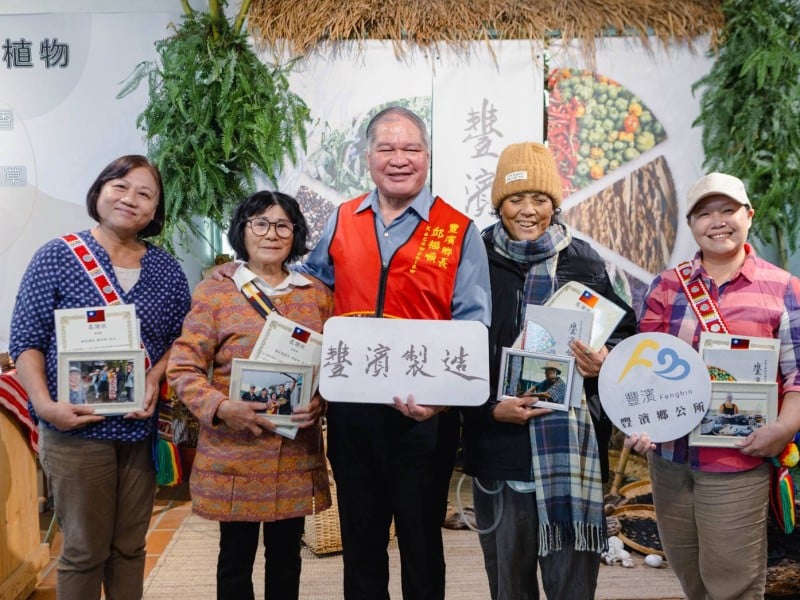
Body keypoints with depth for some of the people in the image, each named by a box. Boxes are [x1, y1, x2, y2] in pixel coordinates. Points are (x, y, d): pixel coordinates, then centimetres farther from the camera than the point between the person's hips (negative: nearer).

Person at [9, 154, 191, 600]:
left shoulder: (167, 270, 7)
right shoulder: (57, 257, -3)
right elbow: (26, 341, -4)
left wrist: (156, 378, -9)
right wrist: (45, 404, -17)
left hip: (143, 427, 3)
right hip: (76, 427, -3)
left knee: (130, 546, 14)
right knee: (85, 550, 7)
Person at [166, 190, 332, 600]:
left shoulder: (317, 294, 7)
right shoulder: (214, 293, -3)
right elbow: (183, 369, -6)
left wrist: (321, 400, -10)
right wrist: (221, 407, -22)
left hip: (298, 455, 3)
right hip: (235, 455, -2)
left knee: (286, 558, 15)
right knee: (236, 559, 11)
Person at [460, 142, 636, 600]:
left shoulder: (583, 261, 4)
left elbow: (624, 332, 11)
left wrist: (605, 360, -11)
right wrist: (490, 408, -9)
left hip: (569, 443, 0)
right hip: (498, 446, 1)